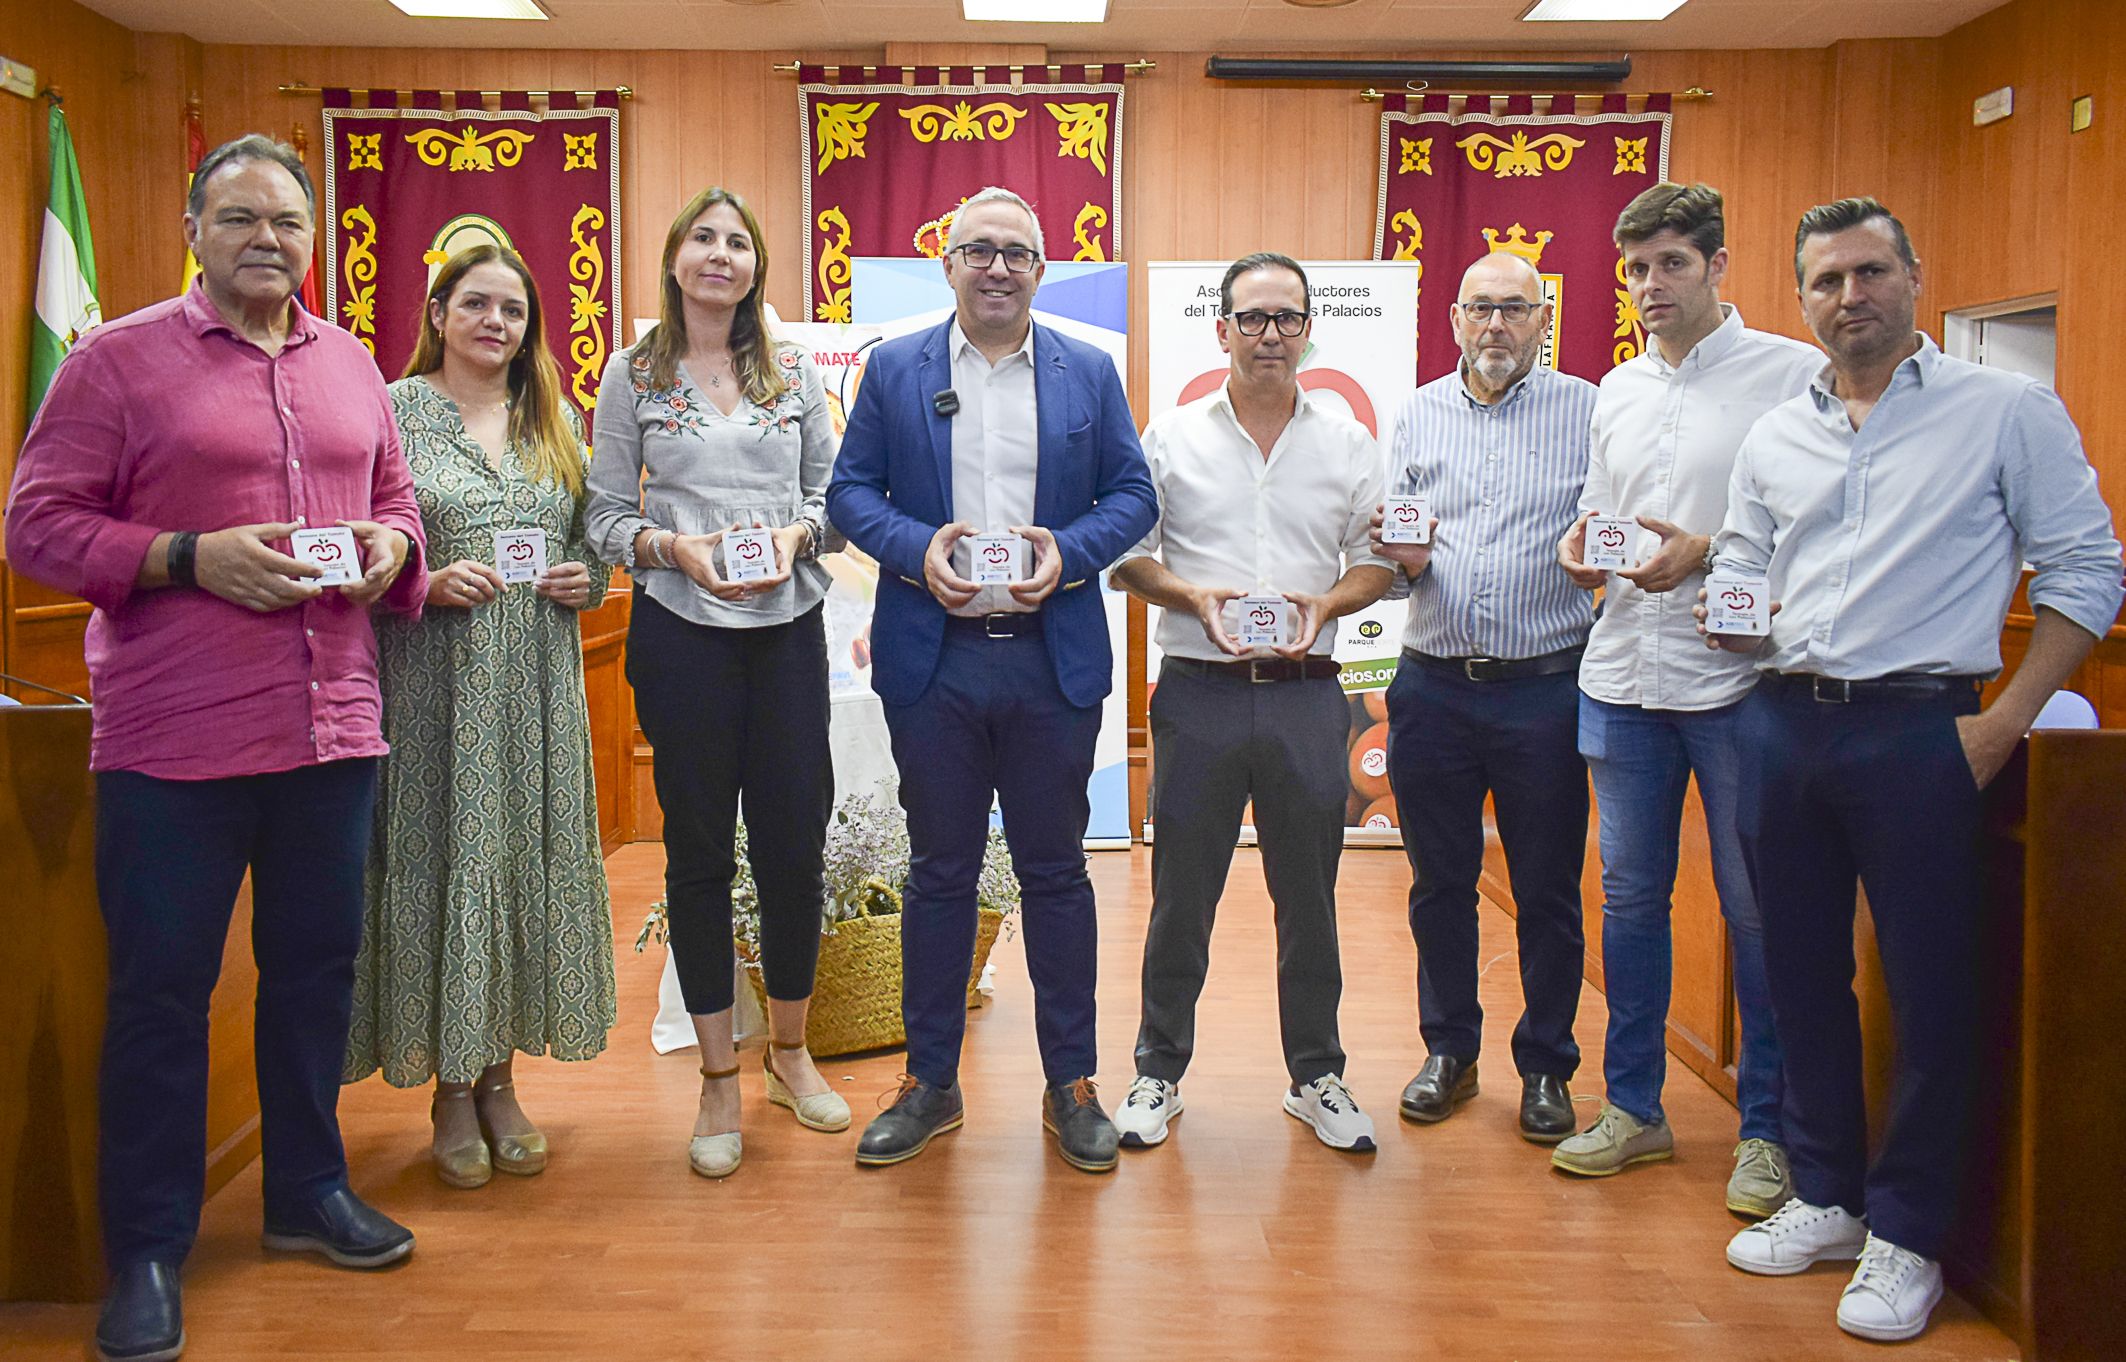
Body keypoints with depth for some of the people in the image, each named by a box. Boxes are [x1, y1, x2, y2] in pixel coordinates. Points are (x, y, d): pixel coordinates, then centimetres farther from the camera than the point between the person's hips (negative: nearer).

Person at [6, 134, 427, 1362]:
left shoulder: (351, 365, 14)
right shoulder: (119, 359, -1)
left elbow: (396, 496, 22)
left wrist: (391, 546, -1)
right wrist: (192, 558, -17)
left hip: (333, 729, 5)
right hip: (174, 743, -5)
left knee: (317, 968, 14)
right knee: (162, 987, 4)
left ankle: (308, 1192, 32)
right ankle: (149, 1252, 18)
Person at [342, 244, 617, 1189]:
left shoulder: (557, 421, 14)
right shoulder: (393, 411, 2)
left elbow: (593, 539, 18)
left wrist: (588, 580, -2)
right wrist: (428, 581, -16)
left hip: (537, 684, 4)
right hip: (434, 680, -3)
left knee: (529, 854, 5)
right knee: (441, 856, -1)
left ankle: (500, 1076, 19)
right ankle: (451, 1087, 13)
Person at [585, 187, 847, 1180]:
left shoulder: (794, 373, 10)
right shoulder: (633, 374, 5)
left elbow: (832, 493, 11)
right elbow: (607, 517, 3)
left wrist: (794, 534, -9)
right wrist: (680, 549, -14)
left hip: (790, 629, 2)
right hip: (681, 635, -2)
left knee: (797, 843, 4)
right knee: (699, 849, 4)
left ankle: (789, 1051, 26)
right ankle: (718, 1080, 18)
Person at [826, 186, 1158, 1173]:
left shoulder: (1089, 373, 8)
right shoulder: (895, 369, 7)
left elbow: (1134, 494, 5)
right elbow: (851, 490, 4)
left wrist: (1068, 552, -13)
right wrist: (917, 549, -14)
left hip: (1054, 658, 0)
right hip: (934, 658, 0)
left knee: (1054, 870, 8)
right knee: (940, 871, 9)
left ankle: (1072, 1086, 21)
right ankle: (930, 1082, 23)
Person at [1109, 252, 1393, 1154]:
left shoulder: (1349, 444, 9)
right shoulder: (1171, 438, 5)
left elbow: (1376, 562, 10)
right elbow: (1126, 556, 4)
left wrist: (1324, 605, -10)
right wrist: (1194, 597, -13)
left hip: (1306, 696, 1)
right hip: (1200, 693, -1)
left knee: (1309, 894, 9)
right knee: (1181, 893, 6)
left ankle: (1316, 1076, 24)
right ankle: (1159, 1072, 21)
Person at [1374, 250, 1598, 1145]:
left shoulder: (1586, 411, 3)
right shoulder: (1418, 414, 12)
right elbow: (1386, 543, 13)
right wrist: (1405, 559, -9)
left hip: (1545, 689, -2)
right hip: (1433, 688, 3)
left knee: (1547, 891, 6)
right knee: (1439, 882, 11)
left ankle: (1546, 1066, 22)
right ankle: (1448, 1049, 27)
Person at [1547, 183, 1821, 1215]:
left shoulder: (1792, 374, -3)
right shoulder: (1616, 389, 15)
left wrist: (1708, 551, -19)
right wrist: (1579, 546, 0)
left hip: (1739, 677, -5)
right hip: (1623, 676, 6)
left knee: (1756, 909, 3)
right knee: (1629, 896, 12)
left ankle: (1767, 1127, 19)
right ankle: (1633, 1107, 25)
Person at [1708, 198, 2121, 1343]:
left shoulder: (2007, 411, 1)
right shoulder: (1773, 439, 13)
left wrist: (2006, 720, -9)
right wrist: (1730, 617, -5)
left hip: (1920, 731, -4)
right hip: (1782, 726, 5)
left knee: (1930, 988, 0)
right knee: (1801, 973, 11)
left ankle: (1907, 1236, 16)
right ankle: (1826, 1198, 27)